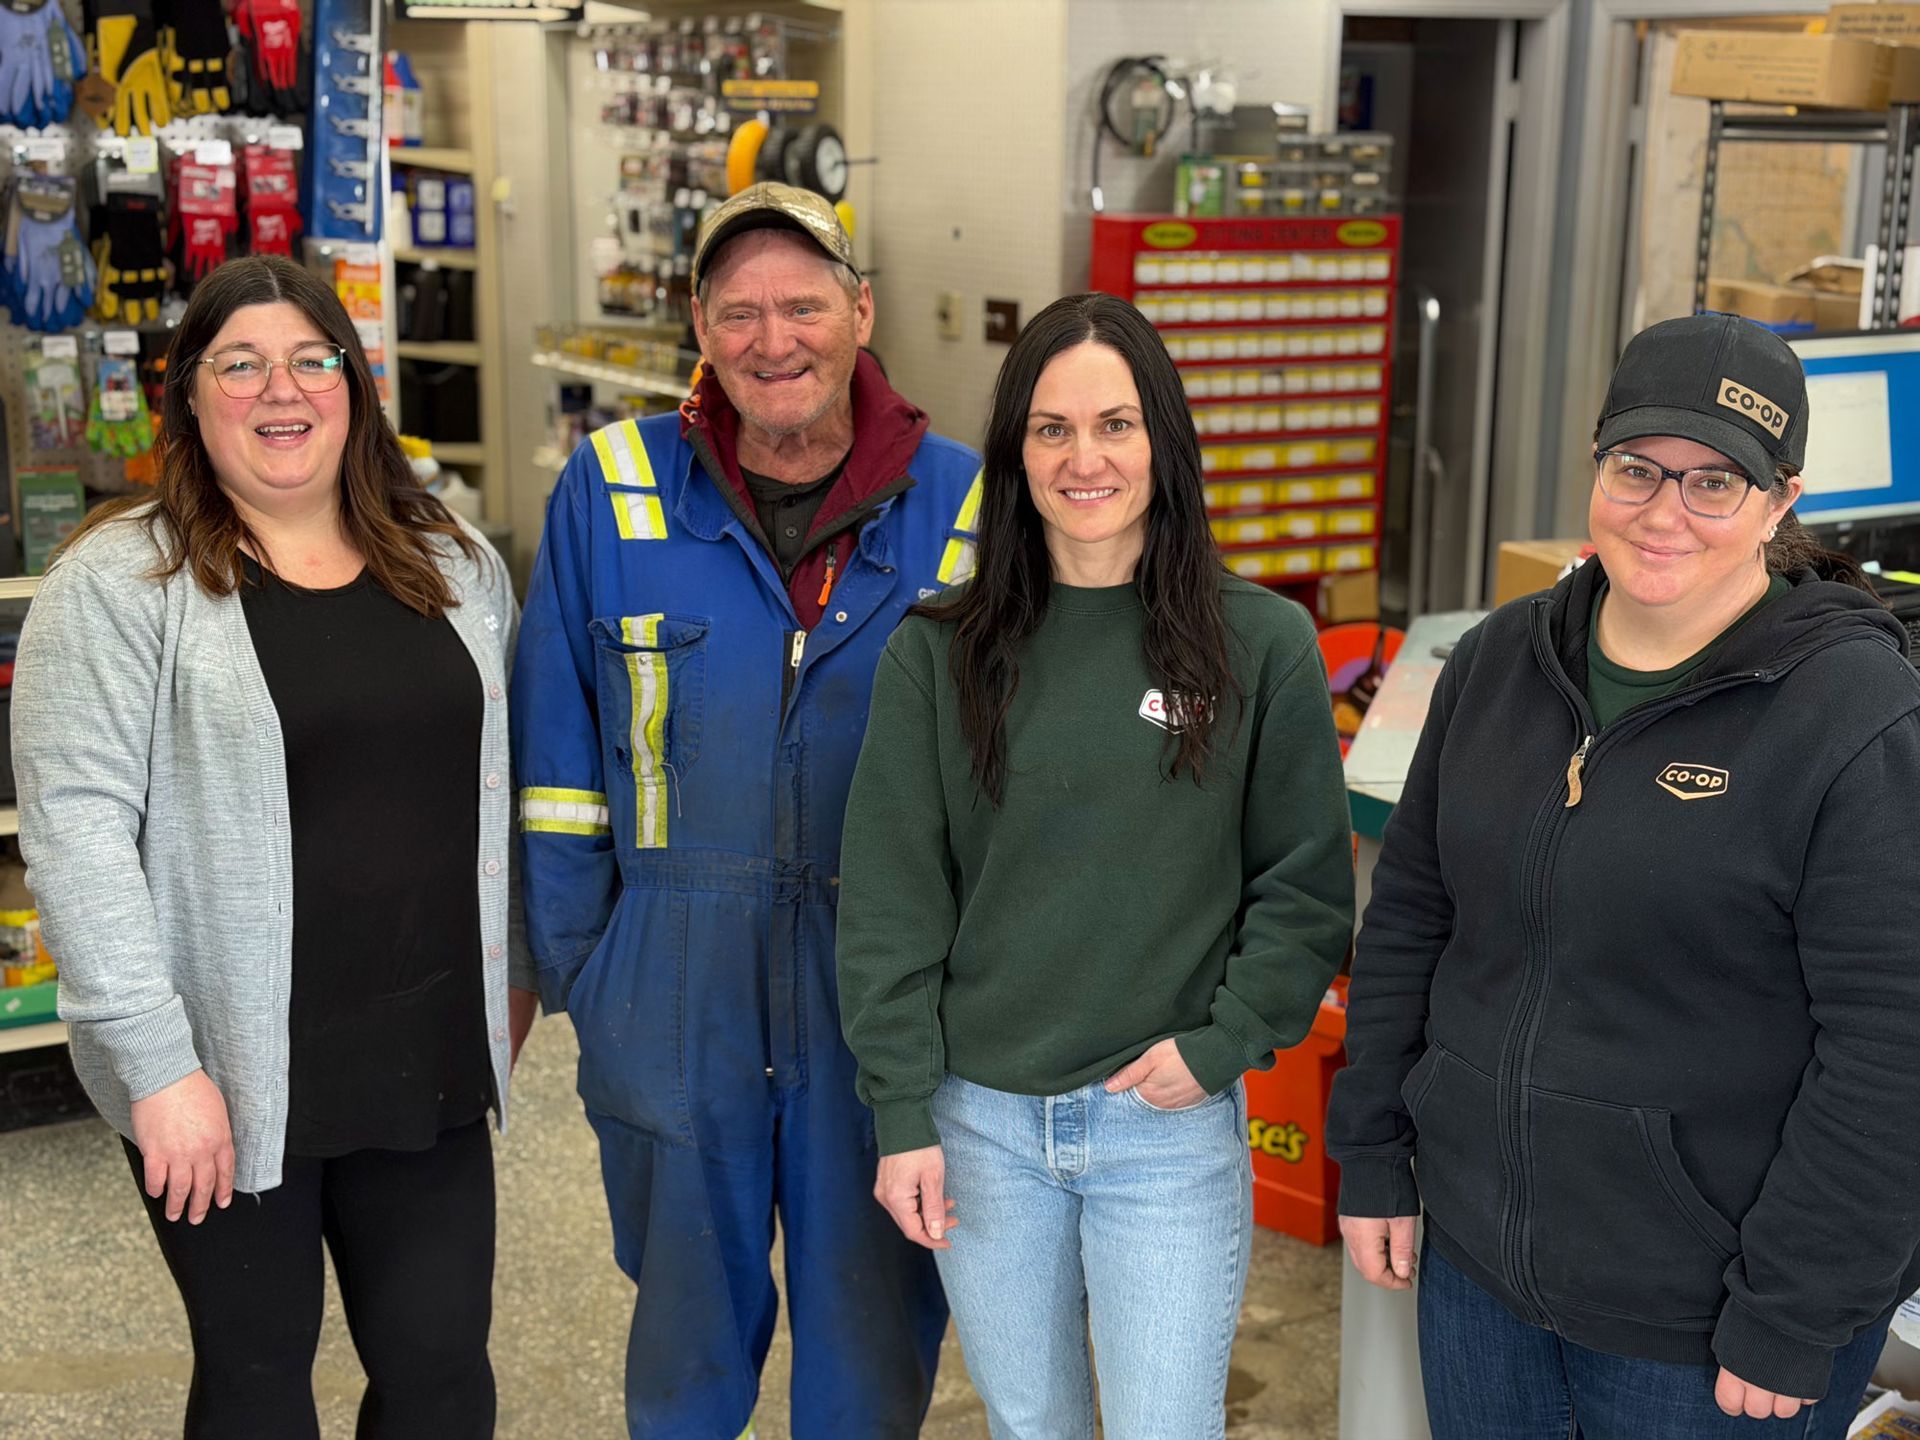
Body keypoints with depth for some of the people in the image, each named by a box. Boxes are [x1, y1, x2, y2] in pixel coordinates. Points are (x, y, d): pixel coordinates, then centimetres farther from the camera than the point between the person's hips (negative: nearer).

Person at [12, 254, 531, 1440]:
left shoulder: (455, 563, 8)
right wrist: (157, 1062, -19)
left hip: (430, 1059, 4)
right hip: (227, 1077, -3)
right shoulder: (121, 582, -9)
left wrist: (518, 972, 13)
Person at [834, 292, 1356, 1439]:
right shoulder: (938, 655, -2)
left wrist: (1222, 1044, -9)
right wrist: (903, 1114, -3)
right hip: (981, 1126, 2)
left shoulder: (1263, 645, -5)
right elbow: (891, 901, 0)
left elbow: (1308, 886, 1)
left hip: (1173, 1128, -1)